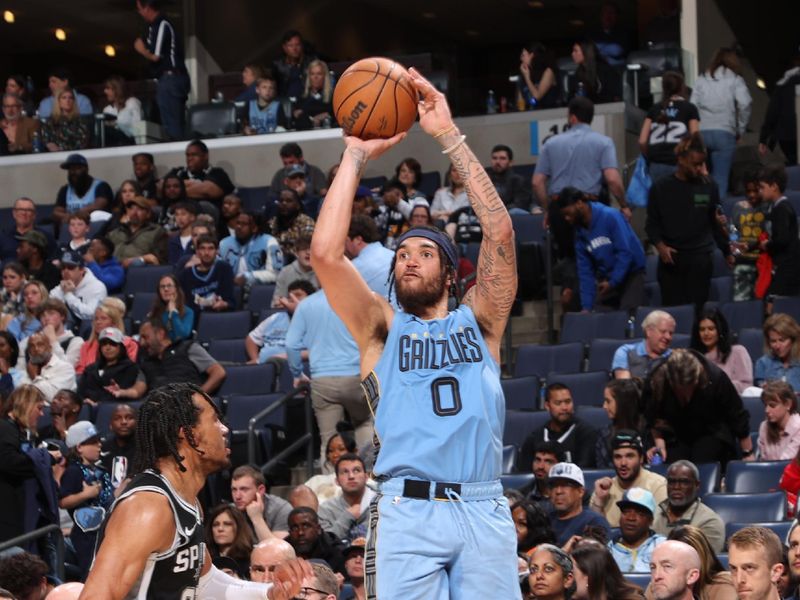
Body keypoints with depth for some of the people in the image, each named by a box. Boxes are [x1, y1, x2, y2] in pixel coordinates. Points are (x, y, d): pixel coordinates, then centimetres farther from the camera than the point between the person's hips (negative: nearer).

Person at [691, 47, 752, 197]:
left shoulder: (701, 79, 15)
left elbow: (693, 106, 7)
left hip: (701, 133, 2)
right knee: (720, 179, -3)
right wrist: (740, 130, 5)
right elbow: (745, 104, -6)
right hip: (725, 133, -2)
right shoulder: (735, 79, 8)